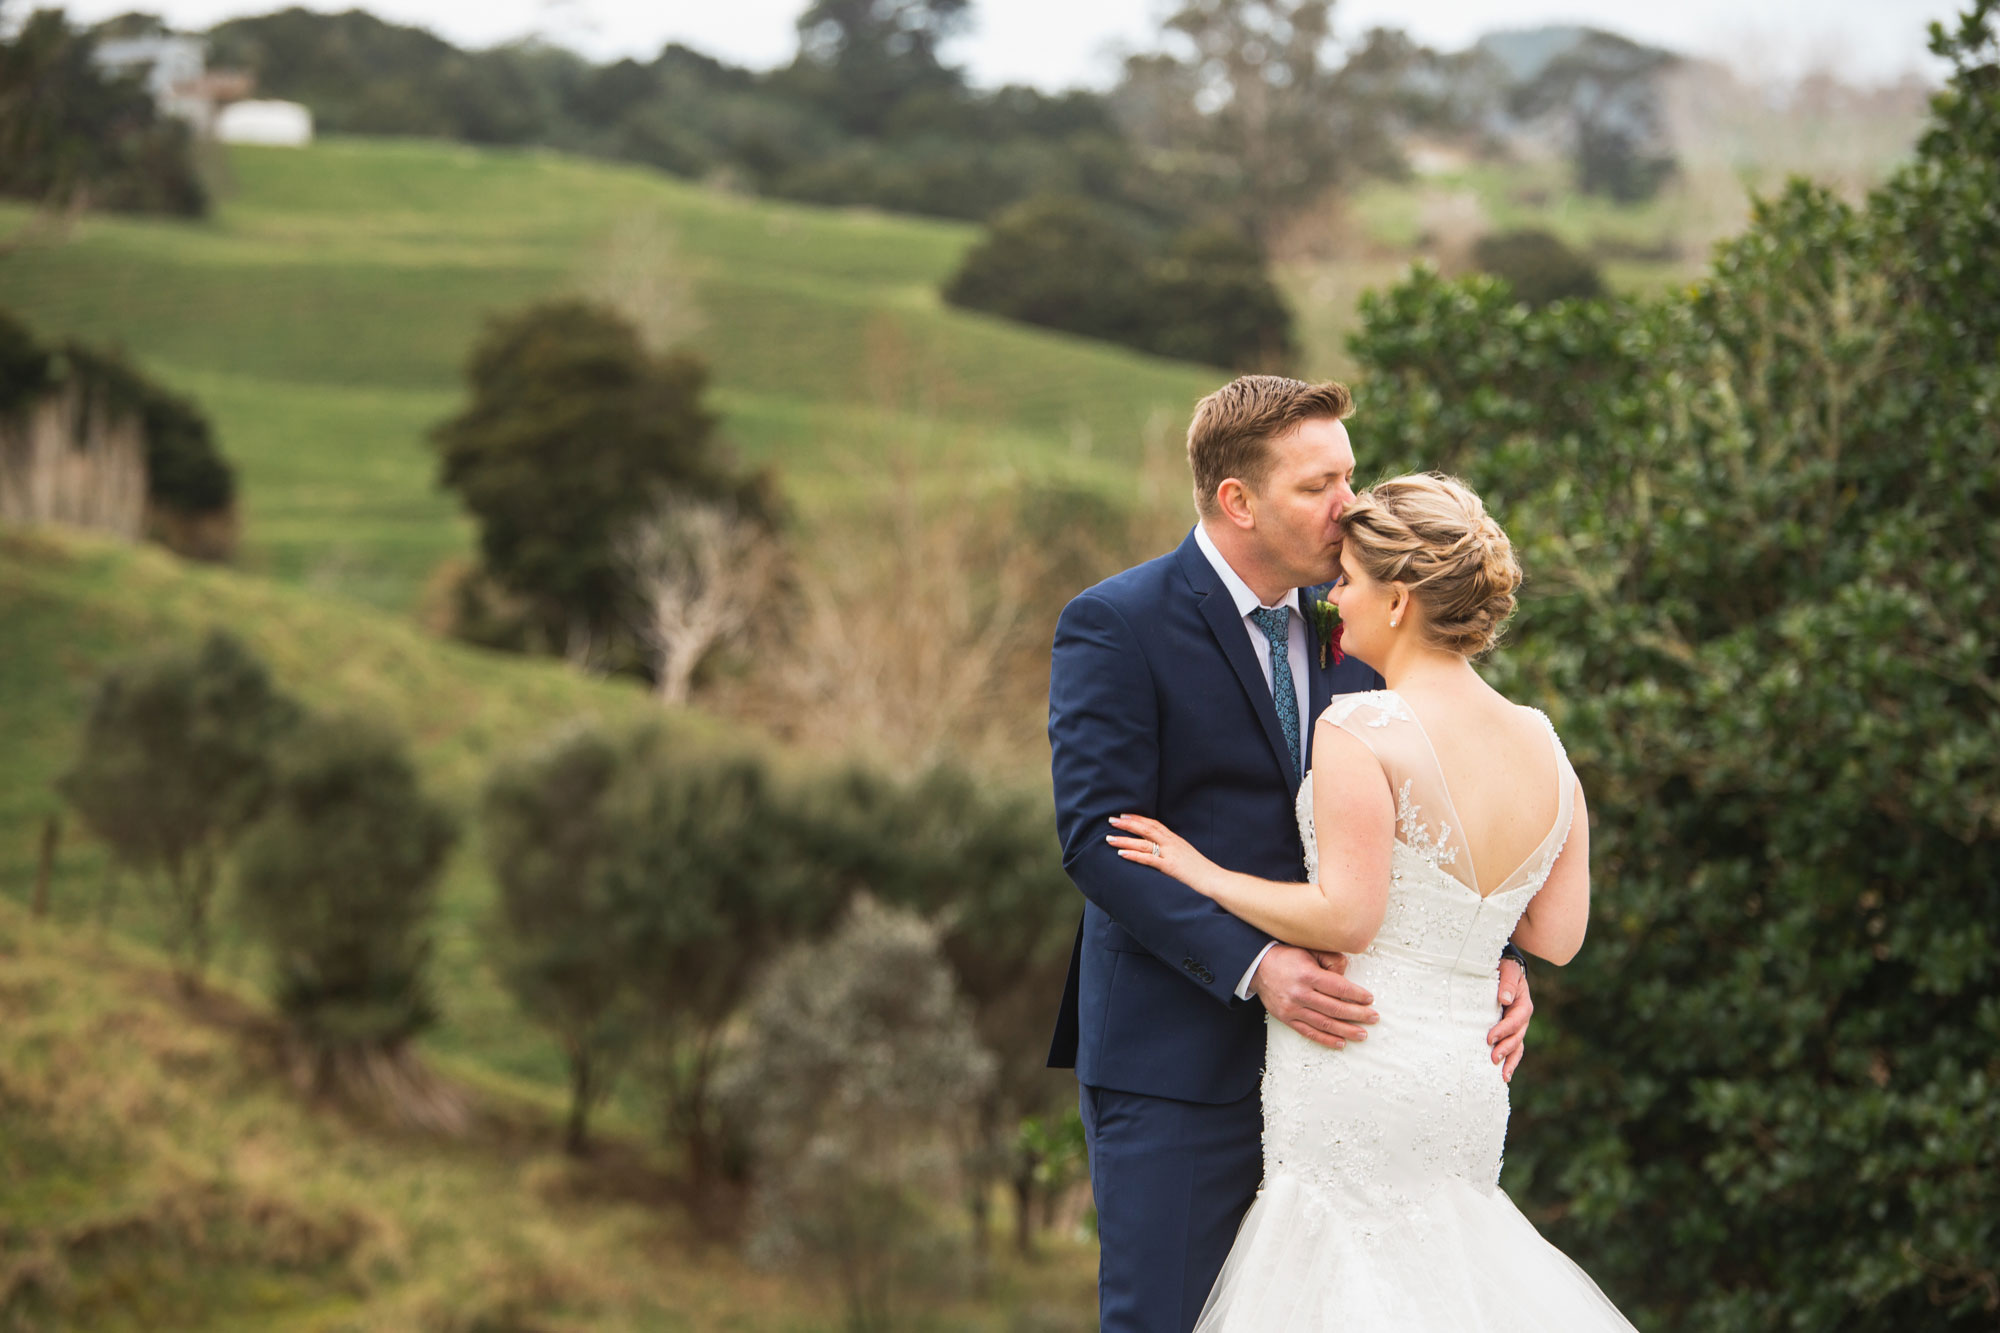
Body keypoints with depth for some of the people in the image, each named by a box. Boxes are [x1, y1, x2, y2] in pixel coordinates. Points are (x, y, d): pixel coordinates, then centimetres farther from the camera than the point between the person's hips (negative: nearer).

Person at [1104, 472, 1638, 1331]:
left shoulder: (1359, 732, -13)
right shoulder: (1543, 746, 8)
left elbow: (1344, 917, -17)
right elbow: (1558, 936, 9)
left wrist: (1205, 876, -5)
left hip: (1356, 1072, -7)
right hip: (1470, 1089, 7)